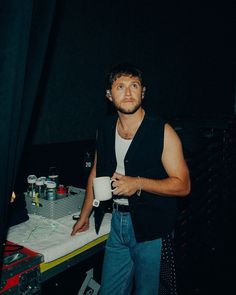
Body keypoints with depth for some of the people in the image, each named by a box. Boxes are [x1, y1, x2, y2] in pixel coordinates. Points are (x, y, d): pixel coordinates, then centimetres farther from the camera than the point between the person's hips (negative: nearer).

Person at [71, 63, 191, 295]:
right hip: (117, 222, 5)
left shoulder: (162, 131, -13)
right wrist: (85, 215, 17)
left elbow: (183, 185, -12)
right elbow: (97, 172, 15)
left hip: (152, 226, -4)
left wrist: (138, 183, -24)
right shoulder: (105, 128, 3)